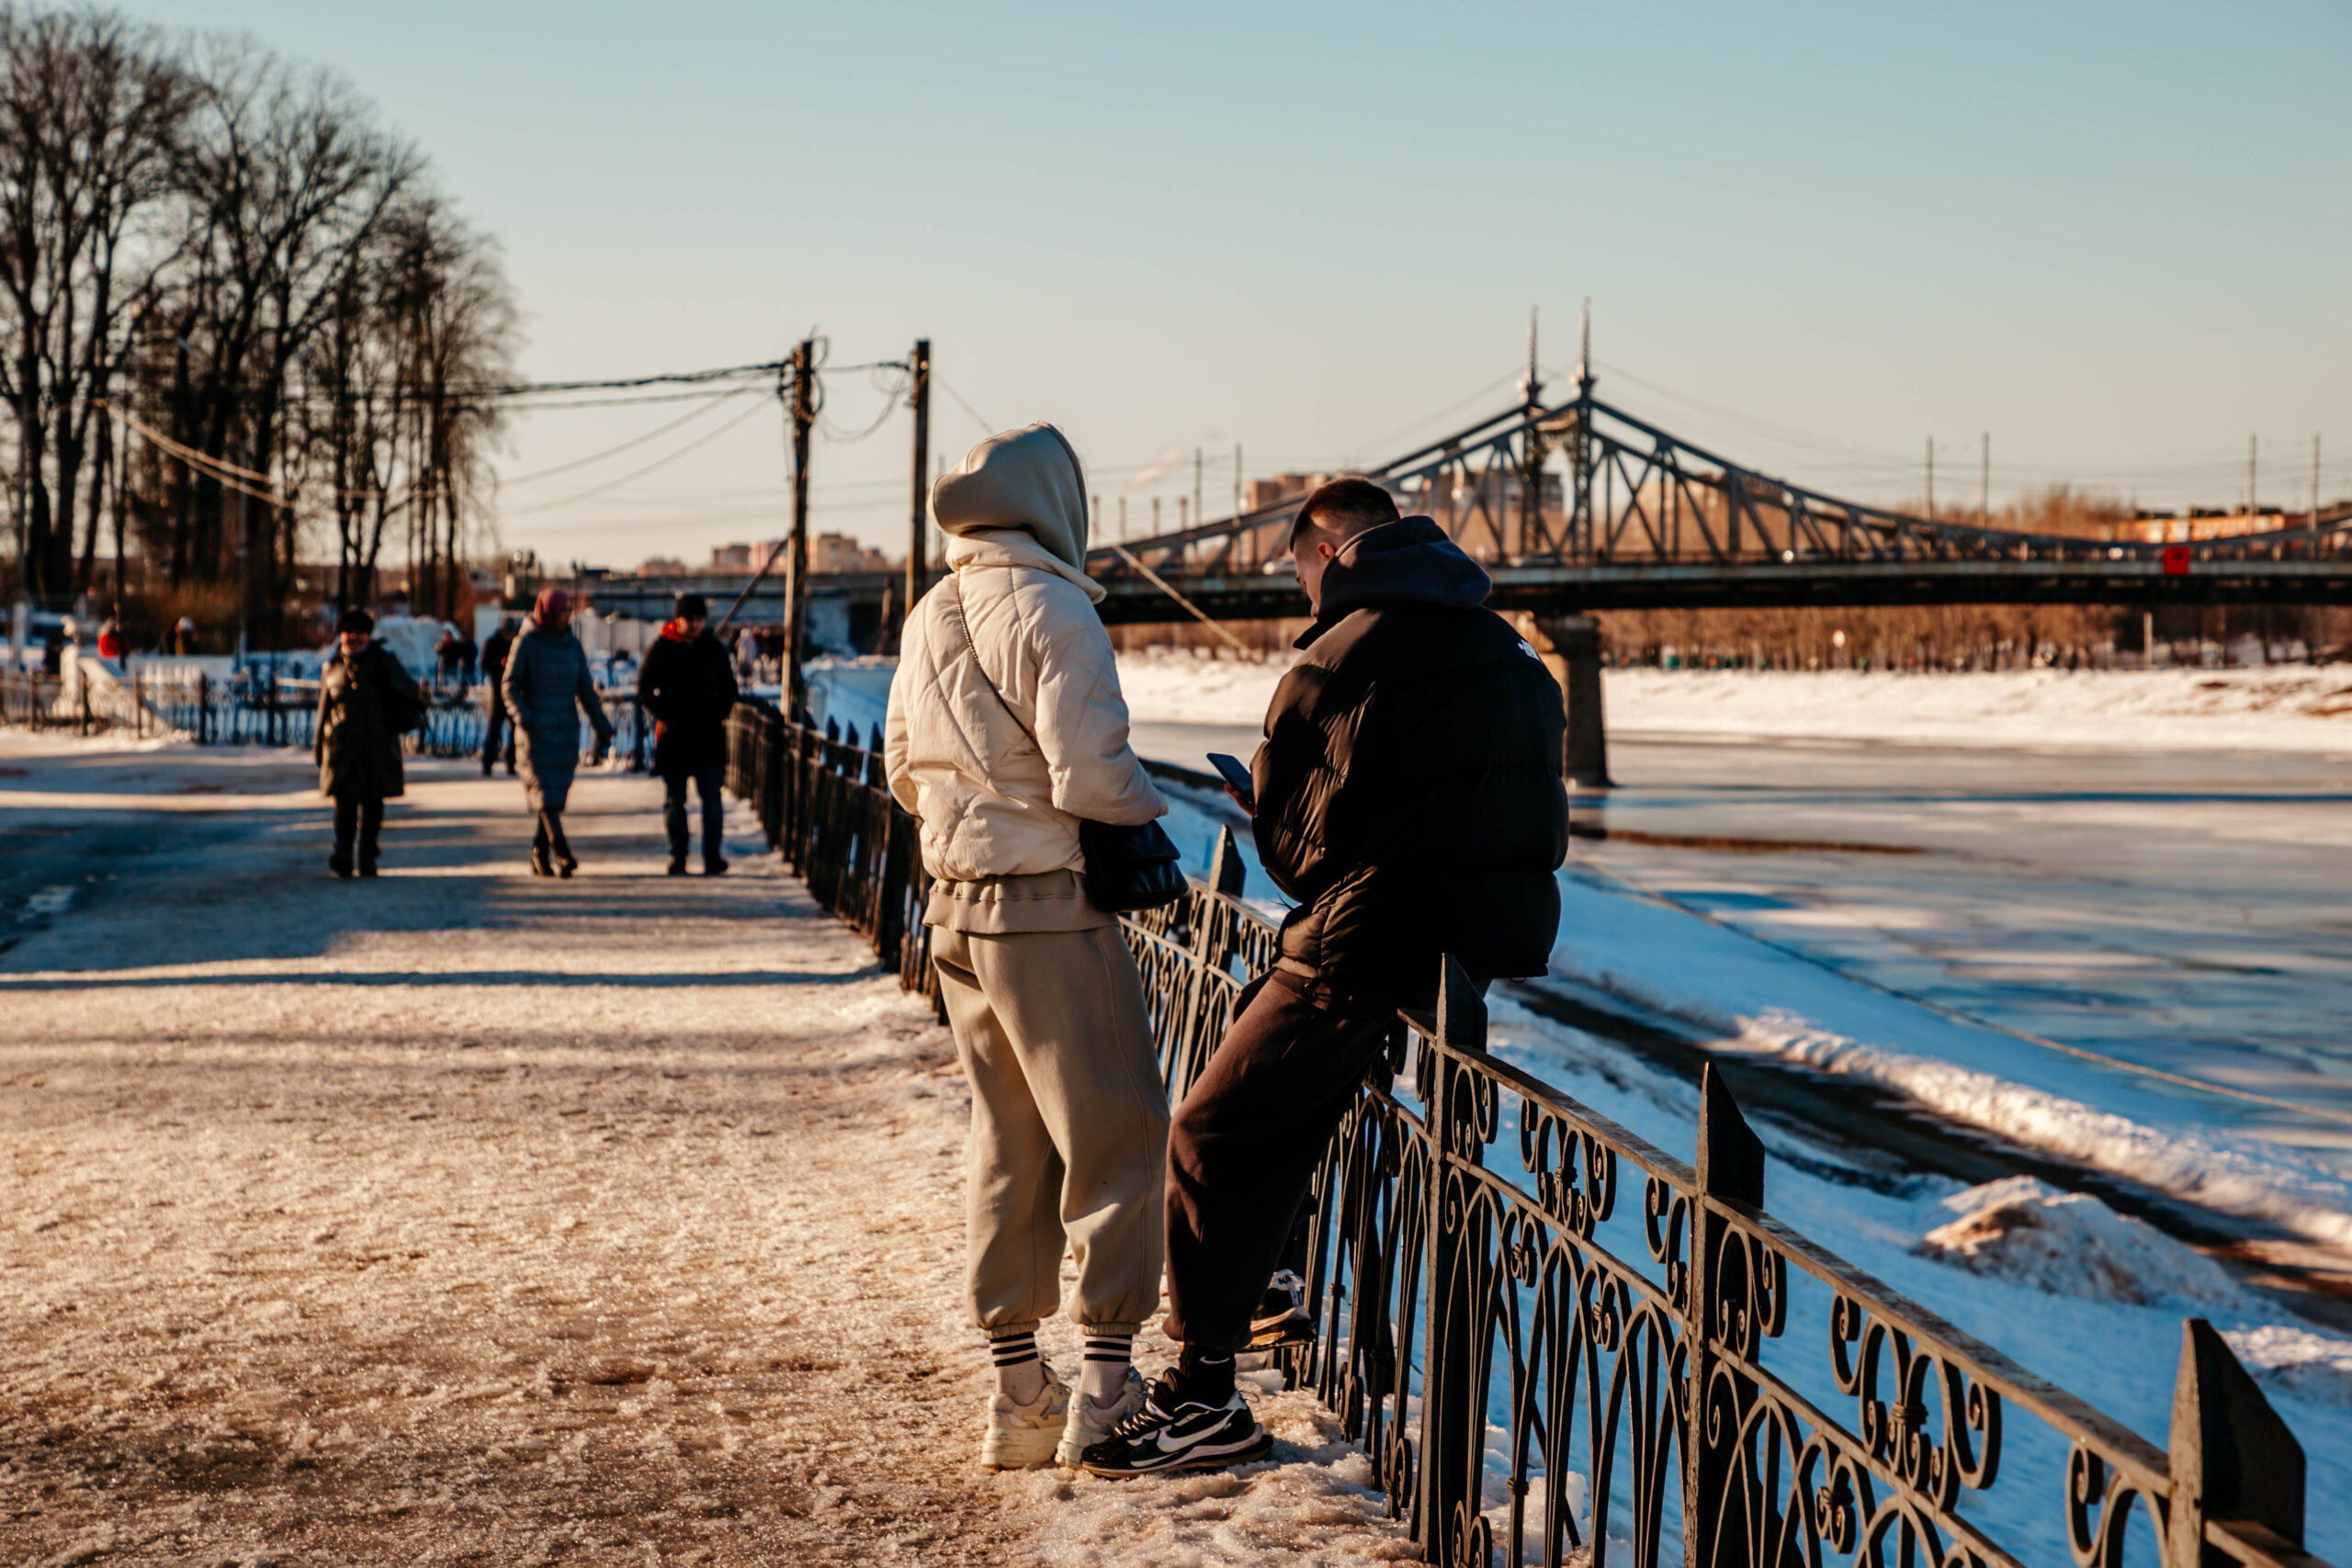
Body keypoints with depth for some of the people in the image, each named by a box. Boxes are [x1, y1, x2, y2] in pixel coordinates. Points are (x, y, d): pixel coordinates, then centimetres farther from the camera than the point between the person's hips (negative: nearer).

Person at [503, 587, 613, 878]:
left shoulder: (573, 646, 9)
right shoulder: (526, 643, -4)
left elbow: (586, 690, 11)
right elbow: (510, 686, -4)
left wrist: (603, 728, 4)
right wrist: (524, 718, -20)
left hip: (566, 730, 5)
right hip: (537, 730, -5)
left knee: (557, 794, 4)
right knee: (546, 791, -13)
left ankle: (539, 858, 13)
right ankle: (562, 854, -22)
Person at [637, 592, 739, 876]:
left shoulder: (714, 649, 8)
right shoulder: (660, 649, 0)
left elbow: (729, 689, 19)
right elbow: (644, 691, 3)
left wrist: (720, 714, 4)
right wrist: (665, 715, -8)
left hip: (709, 735, 1)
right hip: (673, 736, -1)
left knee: (713, 798, -6)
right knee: (674, 800, 5)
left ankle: (713, 859, -5)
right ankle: (677, 860, 11)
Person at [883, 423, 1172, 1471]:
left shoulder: (931, 616, 10)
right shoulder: (1053, 610, -15)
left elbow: (902, 769, 17)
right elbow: (1086, 776, -20)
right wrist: (1148, 801, -1)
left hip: (955, 905, 8)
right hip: (1049, 910, -8)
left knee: (1009, 1143, 14)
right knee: (1115, 1134, 1)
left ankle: (1016, 1387, 19)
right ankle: (1108, 1381, 1)